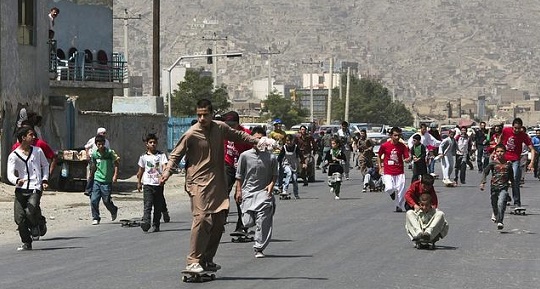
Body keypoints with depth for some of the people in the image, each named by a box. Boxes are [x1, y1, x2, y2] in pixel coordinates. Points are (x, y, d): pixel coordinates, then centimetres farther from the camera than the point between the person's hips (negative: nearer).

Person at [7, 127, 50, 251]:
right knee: (19, 218, -5)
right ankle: (26, 243, 13)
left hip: (35, 188, 0)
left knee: (30, 212, -22)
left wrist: (45, 180, 9)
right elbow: (10, 174, -10)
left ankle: (35, 226, 12)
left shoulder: (38, 151, 7)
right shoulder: (14, 156, -2)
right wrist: (17, 181, -31)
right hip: (21, 189, 0)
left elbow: (45, 165, 23)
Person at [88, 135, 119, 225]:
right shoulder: (94, 154, 1)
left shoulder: (110, 152, -9)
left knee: (106, 201, 2)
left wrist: (115, 175, -13)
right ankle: (95, 218, 8)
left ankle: (114, 211, 33)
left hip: (107, 181, -3)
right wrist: (91, 176, 26)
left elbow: (116, 163, -2)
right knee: (94, 200, -6)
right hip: (97, 180, 3)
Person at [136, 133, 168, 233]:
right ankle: (146, 222, -26)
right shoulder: (143, 157, 8)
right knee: (147, 204, -14)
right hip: (147, 184, 0)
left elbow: (164, 167, -9)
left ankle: (155, 225, 12)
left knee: (158, 206, 5)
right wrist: (139, 182, 20)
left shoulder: (161, 155, 4)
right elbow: (141, 171, 18)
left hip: (158, 184, 0)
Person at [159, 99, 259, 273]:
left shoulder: (220, 128, 7)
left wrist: (258, 141, 28)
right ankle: (193, 261, -19)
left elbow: (238, 135, 27)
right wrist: (167, 171, -17)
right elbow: (176, 155, -1)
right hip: (199, 183, -6)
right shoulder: (191, 135, -8)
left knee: (219, 221, 5)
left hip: (218, 183, 6)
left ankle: (207, 259, 16)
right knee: (202, 218, -20)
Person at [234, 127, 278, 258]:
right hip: (248, 192, 0)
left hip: (264, 192, 0)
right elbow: (239, 175, 7)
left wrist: (271, 184, -8)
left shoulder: (271, 157, 0)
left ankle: (259, 248, 1)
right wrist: (239, 190, 3)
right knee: (248, 222, -4)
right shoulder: (245, 156, -1)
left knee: (263, 221, -10)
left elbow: (275, 175, 10)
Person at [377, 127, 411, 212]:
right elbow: (379, 156, 13)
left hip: (399, 173, 1)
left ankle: (399, 206, 17)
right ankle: (392, 193, 21)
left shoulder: (402, 146, -1)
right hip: (388, 172, -1)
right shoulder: (384, 145, -3)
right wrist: (380, 168, 9)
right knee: (389, 188, -17)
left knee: (400, 190, -3)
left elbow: (407, 158, 1)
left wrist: (407, 159, -23)